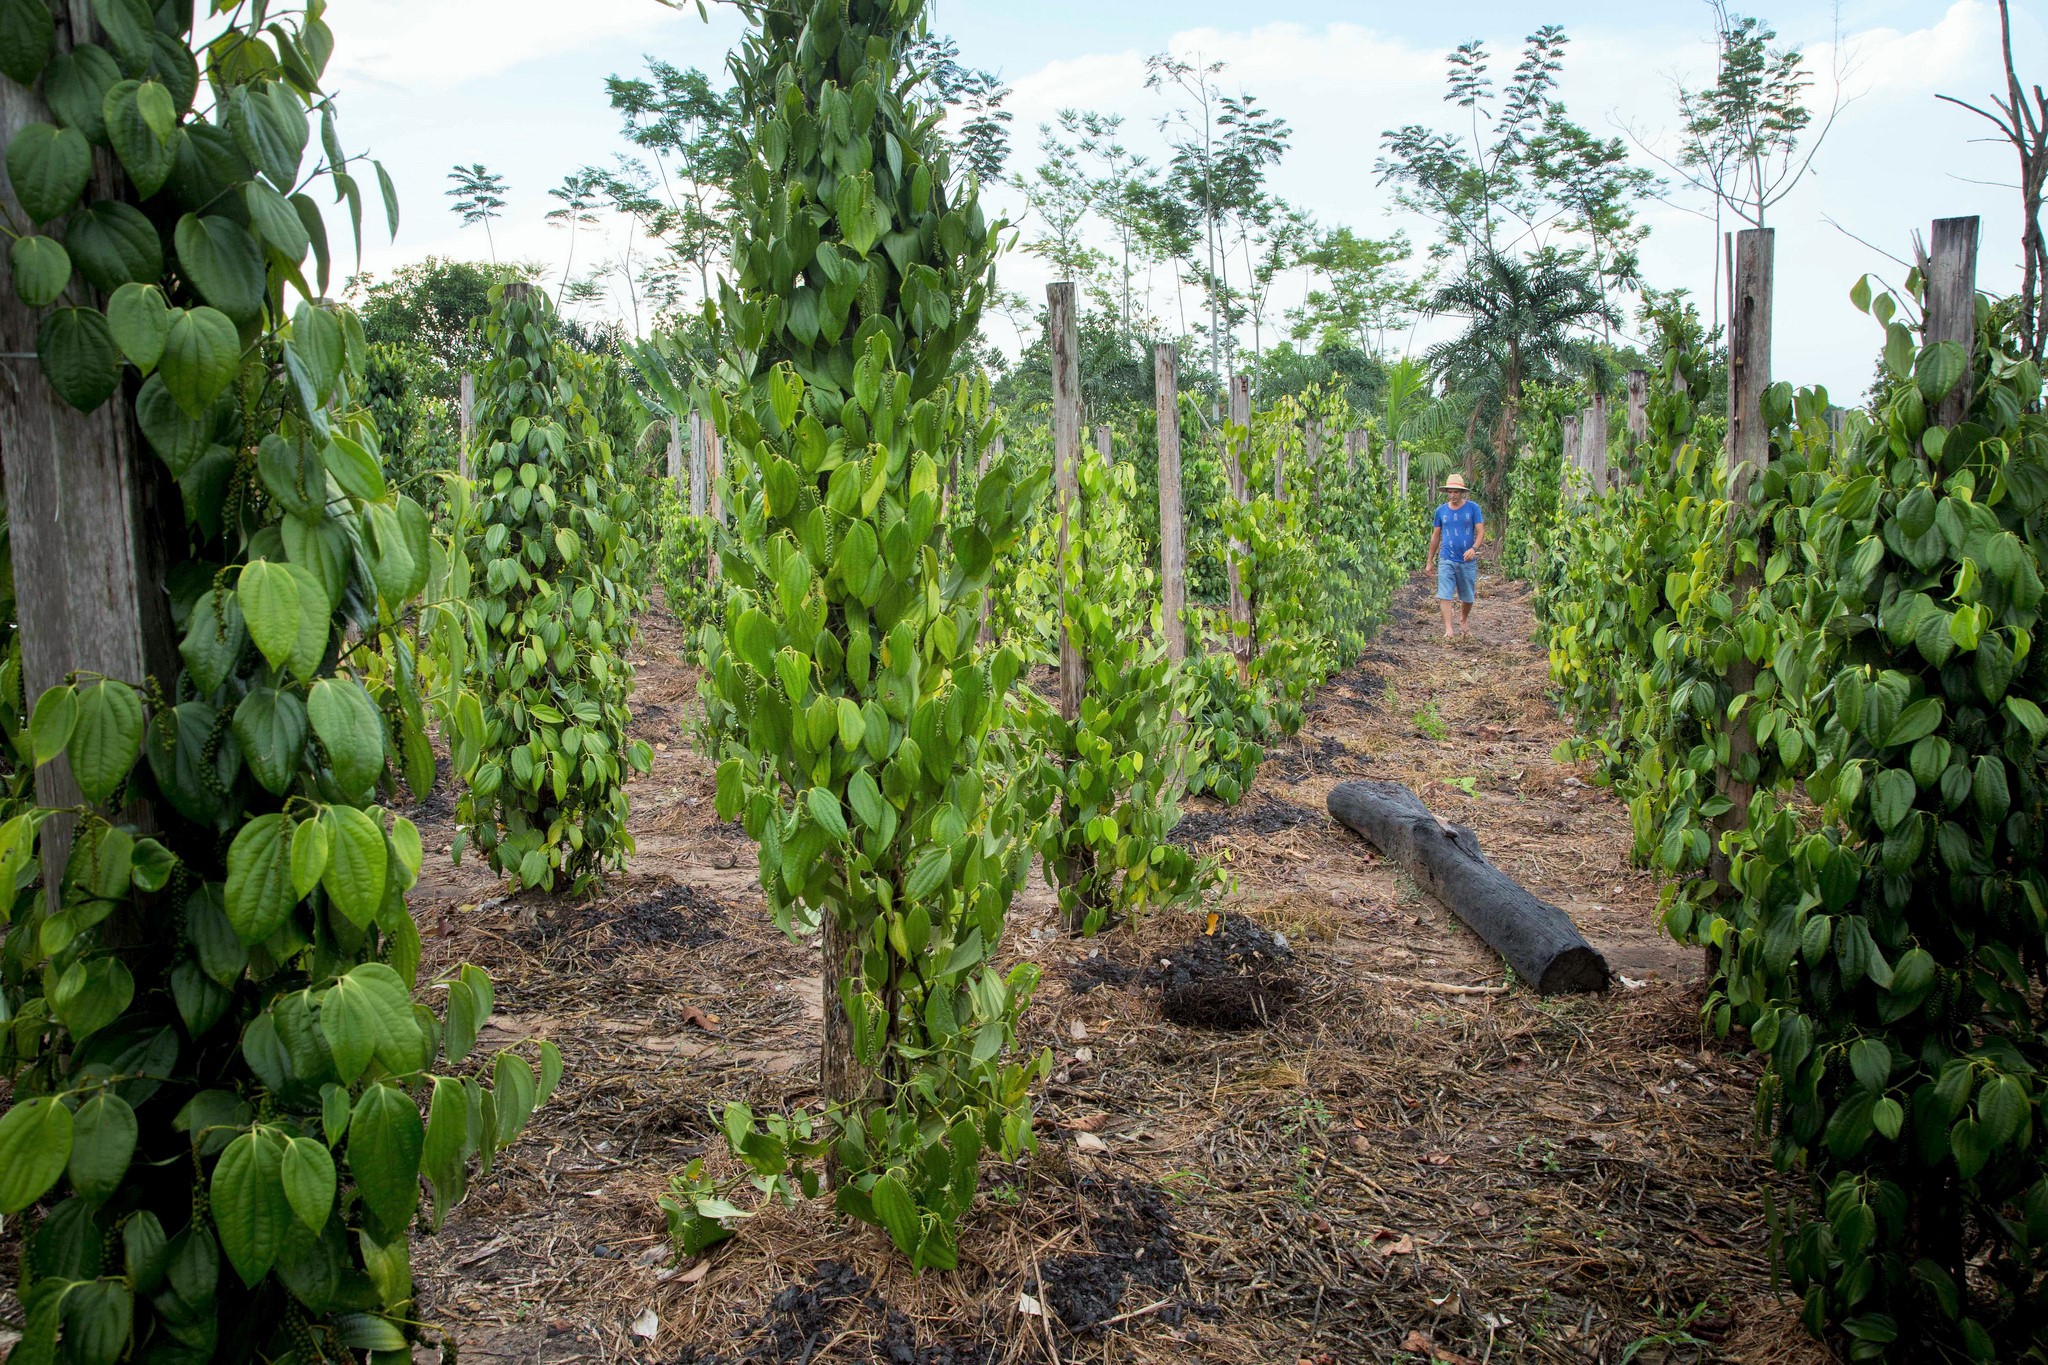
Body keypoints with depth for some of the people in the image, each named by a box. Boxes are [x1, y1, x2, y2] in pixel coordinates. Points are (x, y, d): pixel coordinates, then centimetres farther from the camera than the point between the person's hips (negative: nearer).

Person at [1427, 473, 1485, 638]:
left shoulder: (1473, 508, -1)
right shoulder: (1441, 510, 5)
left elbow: (1481, 532, -5)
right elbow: (1435, 536, 12)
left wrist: (1474, 548, -25)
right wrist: (1430, 561, 13)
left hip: (1468, 560, 0)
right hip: (1446, 560, 0)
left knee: (1467, 597, 12)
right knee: (1445, 595, -13)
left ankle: (1463, 621, 38)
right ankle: (1448, 628, -16)